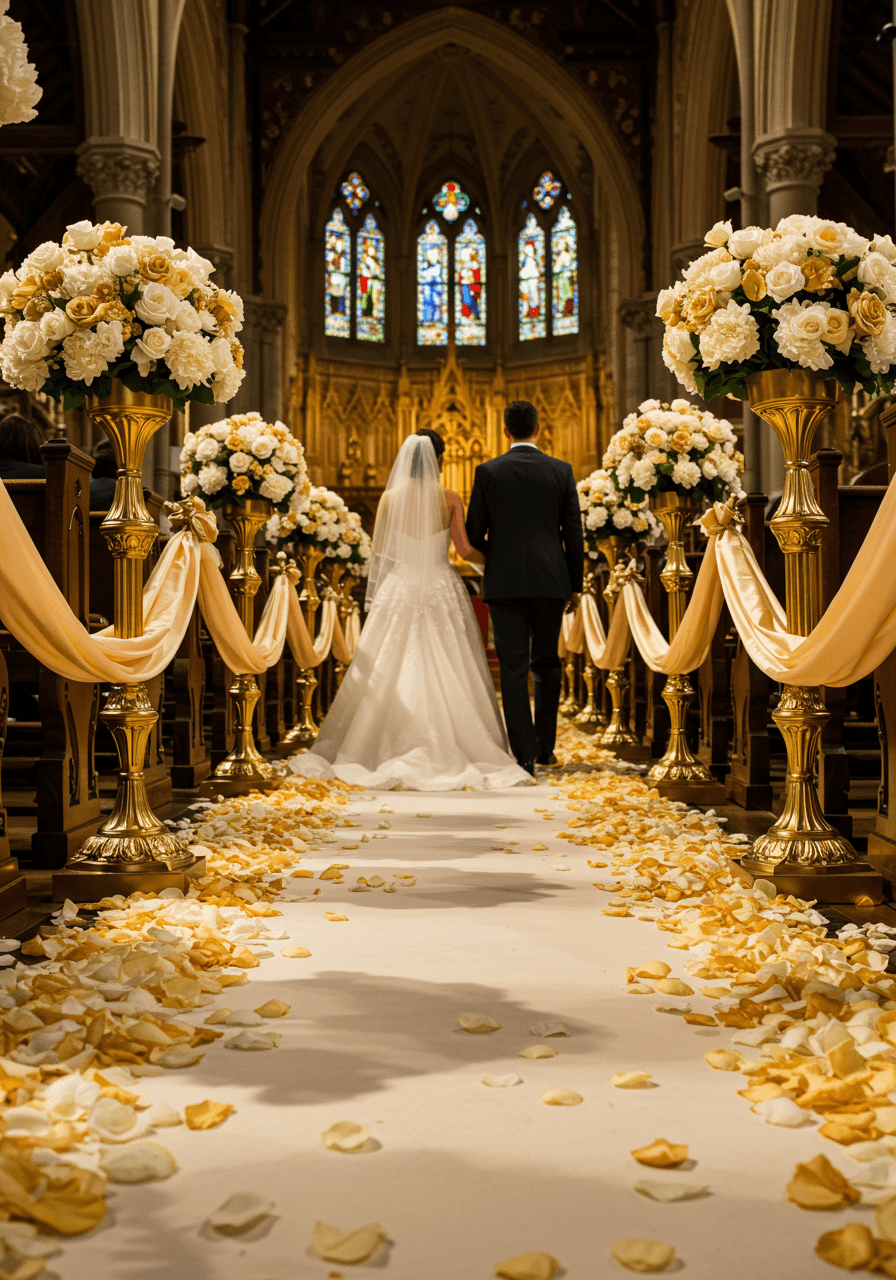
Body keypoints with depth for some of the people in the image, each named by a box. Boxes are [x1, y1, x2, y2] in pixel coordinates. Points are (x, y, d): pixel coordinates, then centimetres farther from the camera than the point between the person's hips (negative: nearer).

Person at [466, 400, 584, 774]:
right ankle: (544, 747, 20)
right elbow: (574, 533, 2)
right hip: (550, 581, 1)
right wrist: (575, 584, 11)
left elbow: (474, 534, 1)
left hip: (505, 581, -1)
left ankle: (524, 754, -2)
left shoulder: (488, 472, -1)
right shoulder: (561, 471, 1)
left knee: (513, 669, 1)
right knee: (546, 664, 15)